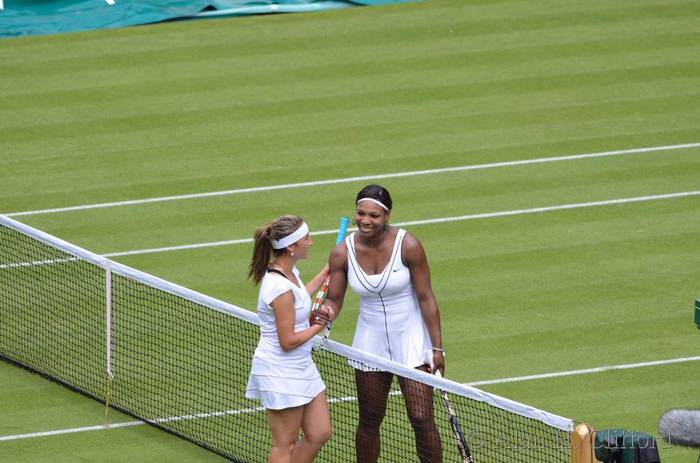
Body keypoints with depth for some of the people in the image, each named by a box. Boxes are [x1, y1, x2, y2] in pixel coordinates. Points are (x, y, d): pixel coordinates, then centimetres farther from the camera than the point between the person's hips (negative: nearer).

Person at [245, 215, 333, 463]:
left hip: (300, 367, 10)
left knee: (319, 434, 11)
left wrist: (325, 273, 34)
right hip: (280, 373, -10)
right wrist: (318, 326, -8)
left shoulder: (289, 273, 3)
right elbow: (288, 341, -23)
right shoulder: (281, 288, -26)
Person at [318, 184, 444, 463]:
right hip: (370, 342, 3)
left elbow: (426, 298, -10)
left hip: (410, 339, -3)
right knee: (369, 420, 10)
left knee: (422, 419, -7)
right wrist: (327, 313, -26)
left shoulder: (408, 246, -16)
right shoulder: (343, 253, -9)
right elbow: (334, 299, -1)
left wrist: (437, 348, -10)